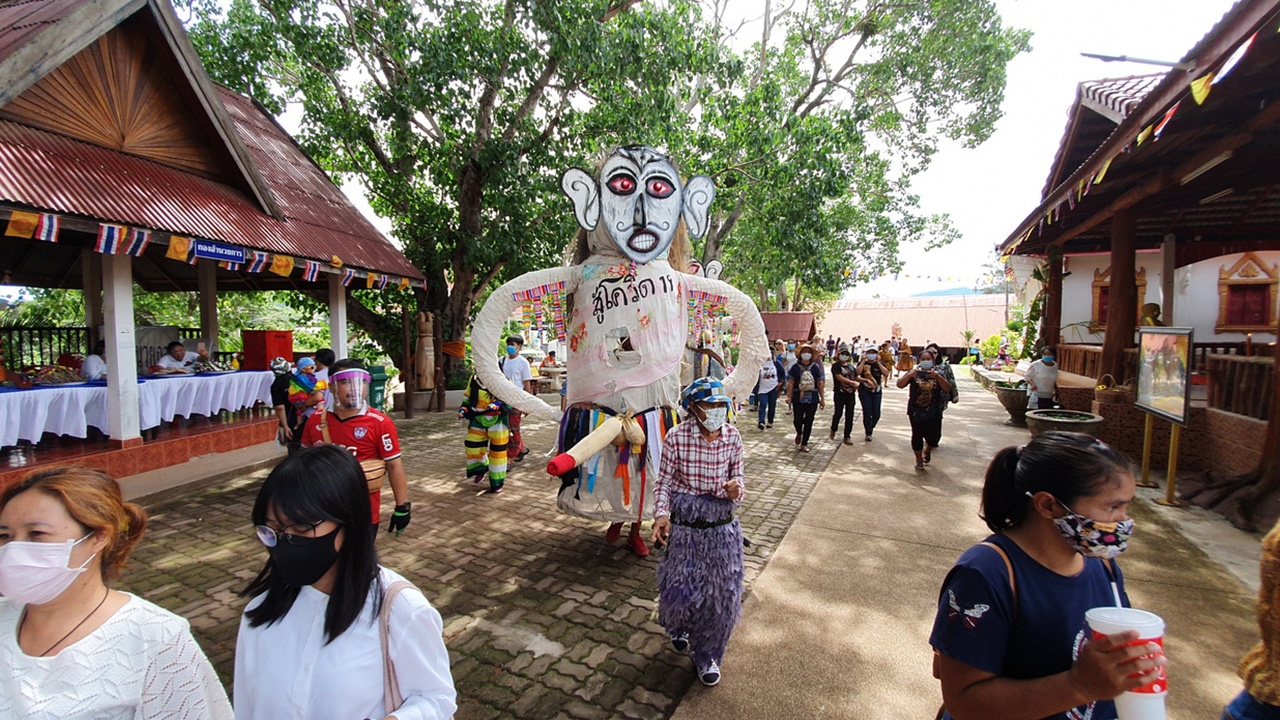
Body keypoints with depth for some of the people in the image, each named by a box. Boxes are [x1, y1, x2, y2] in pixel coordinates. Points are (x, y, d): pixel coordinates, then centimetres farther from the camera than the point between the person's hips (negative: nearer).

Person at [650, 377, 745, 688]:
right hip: (684, 525, -2)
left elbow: (738, 476, 4)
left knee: (722, 595, 10)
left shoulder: (733, 436, -7)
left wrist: (736, 489, -18)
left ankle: (707, 656, 37)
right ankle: (679, 627, 46)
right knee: (680, 591, 6)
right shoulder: (677, 437, -15)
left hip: (722, 527, 3)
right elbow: (665, 481, -7)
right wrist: (661, 514, -20)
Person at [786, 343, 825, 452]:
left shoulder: (815, 367, 3)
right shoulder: (795, 367, 0)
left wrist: (822, 399, 3)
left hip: (812, 399, 2)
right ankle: (799, 433, 30)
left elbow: (820, 383, 5)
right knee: (798, 420, -5)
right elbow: (790, 383, -4)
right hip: (798, 398, -1)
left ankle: (804, 443, 18)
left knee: (809, 421, 5)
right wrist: (789, 396, -13)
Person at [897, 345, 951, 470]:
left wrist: (937, 377, -25)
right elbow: (900, 384, -10)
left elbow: (947, 389, -10)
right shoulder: (914, 372, 0)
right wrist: (909, 375, -27)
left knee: (934, 436, 2)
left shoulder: (937, 373, 3)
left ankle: (927, 451, 35)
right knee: (917, 435, 4)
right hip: (916, 411, -1)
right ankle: (919, 460, 23)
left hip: (933, 412, 1)